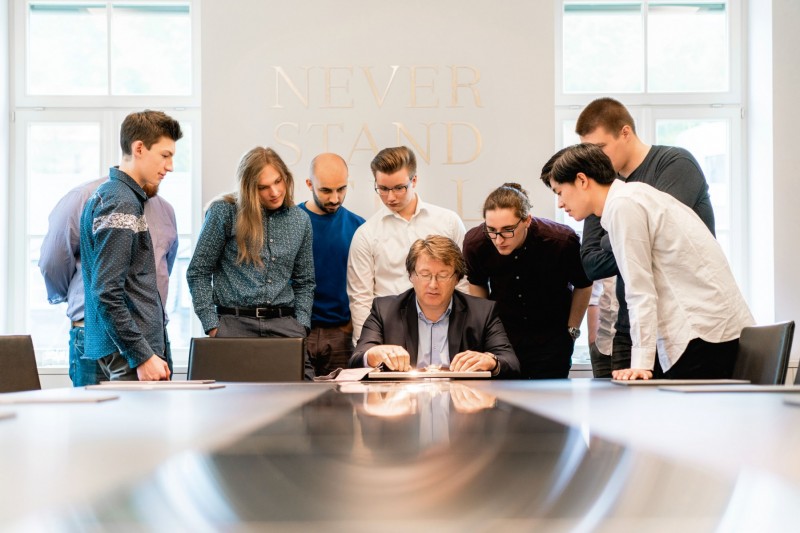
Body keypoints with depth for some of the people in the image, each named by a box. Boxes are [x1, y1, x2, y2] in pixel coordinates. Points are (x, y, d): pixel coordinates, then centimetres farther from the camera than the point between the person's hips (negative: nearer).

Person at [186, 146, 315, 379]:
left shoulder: (300, 220, 11)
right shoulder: (224, 212, -2)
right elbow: (198, 273, 1)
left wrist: (301, 326, 4)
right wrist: (212, 326, -6)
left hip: (285, 325, 3)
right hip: (235, 324, -3)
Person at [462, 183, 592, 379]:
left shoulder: (562, 241, -24)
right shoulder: (475, 242, -18)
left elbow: (583, 285, -3)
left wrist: (572, 329, 3)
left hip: (552, 340, -1)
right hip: (501, 338, 1)